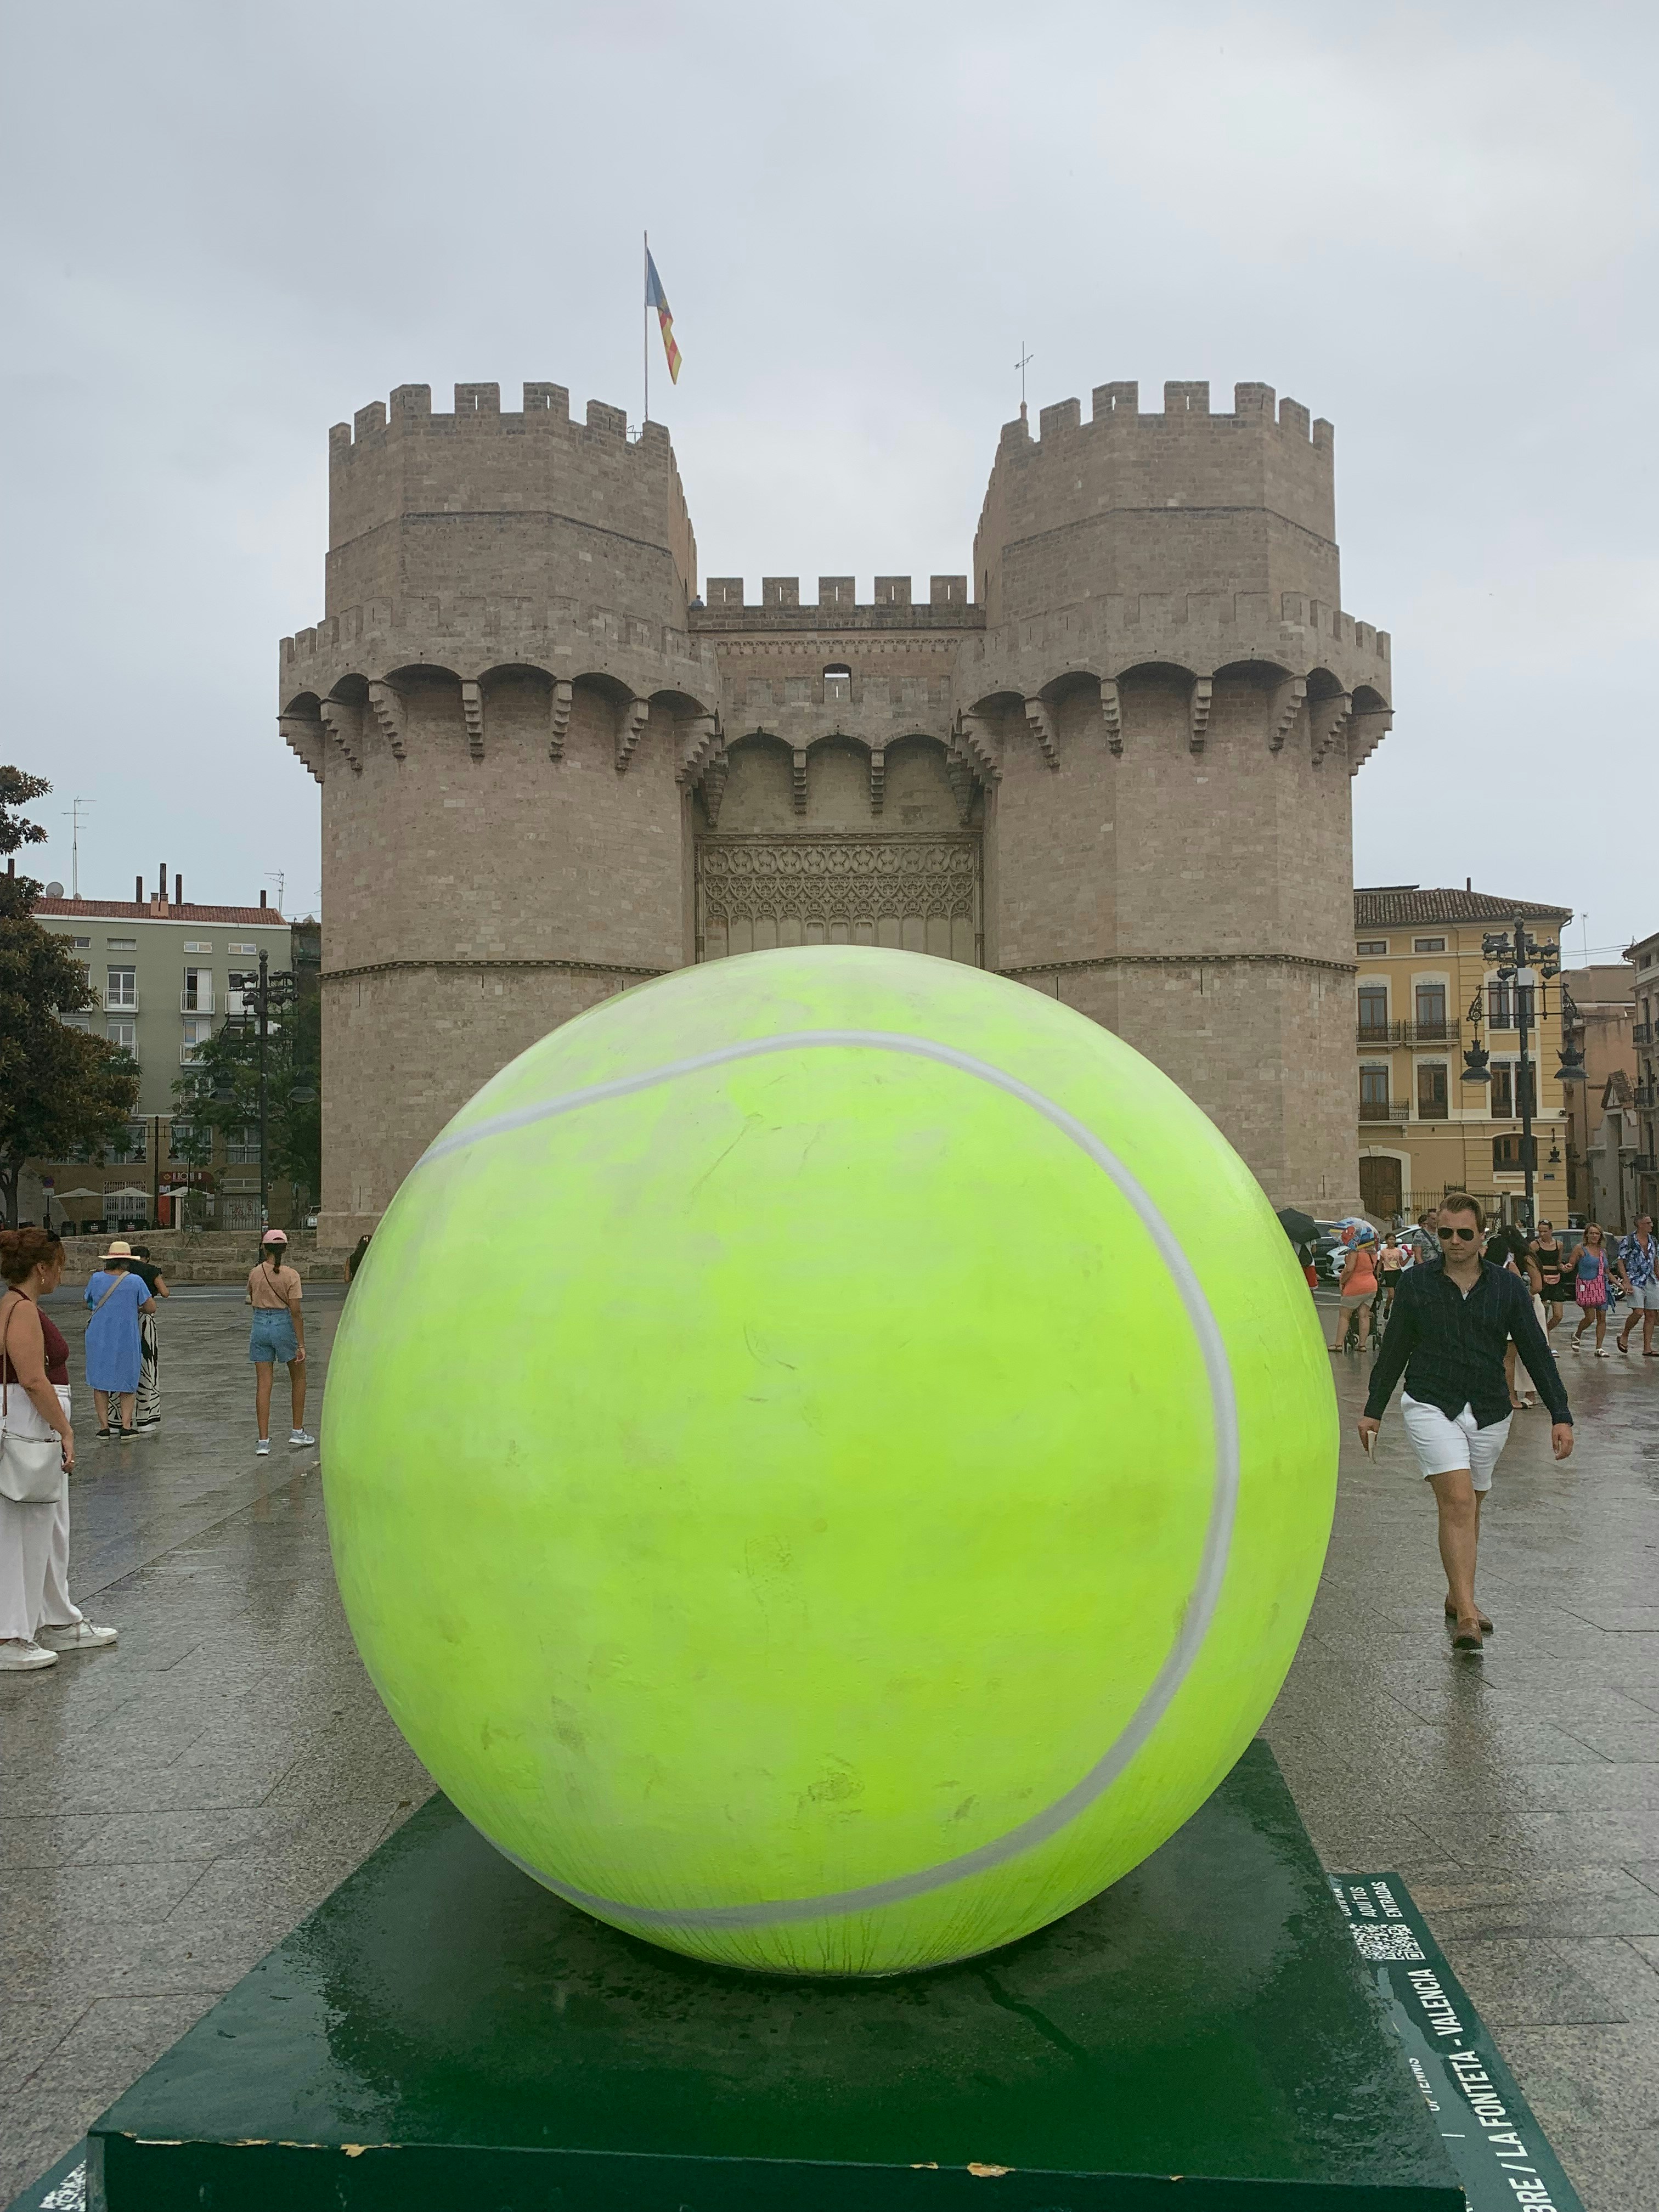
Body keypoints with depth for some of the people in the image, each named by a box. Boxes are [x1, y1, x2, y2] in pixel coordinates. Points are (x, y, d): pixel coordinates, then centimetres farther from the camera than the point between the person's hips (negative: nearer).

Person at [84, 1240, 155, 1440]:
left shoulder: (97, 1278, -3)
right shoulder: (135, 1281, -10)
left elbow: (88, 1302, 15)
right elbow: (151, 1308, -5)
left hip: (99, 1339, 2)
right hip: (126, 1339, -1)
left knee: (100, 1382, 13)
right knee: (128, 1382, 11)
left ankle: (104, 1426, 12)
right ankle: (126, 1426, 4)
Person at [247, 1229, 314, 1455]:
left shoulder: (255, 1274, 0)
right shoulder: (290, 1275, -12)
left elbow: (252, 1301, 15)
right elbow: (296, 1312, -14)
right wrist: (301, 1345, -11)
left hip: (260, 1326, 3)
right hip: (284, 1326, -3)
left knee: (263, 1385, 4)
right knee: (298, 1379, 17)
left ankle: (263, 1441, 2)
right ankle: (297, 1431, 20)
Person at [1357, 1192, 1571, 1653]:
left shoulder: (1507, 1286, 2)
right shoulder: (1417, 1282, -1)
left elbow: (1536, 1351, 3)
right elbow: (1394, 1349, 7)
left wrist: (1561, 1415, -4)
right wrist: (1374, 1409, 9)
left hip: (1489, 1413, 3)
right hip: (1431, 1406, -2)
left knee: (1469, 1508, 14)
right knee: (1458, 1501, -17)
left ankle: (1457, 1598, 32)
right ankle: (1467, 1614, -19)